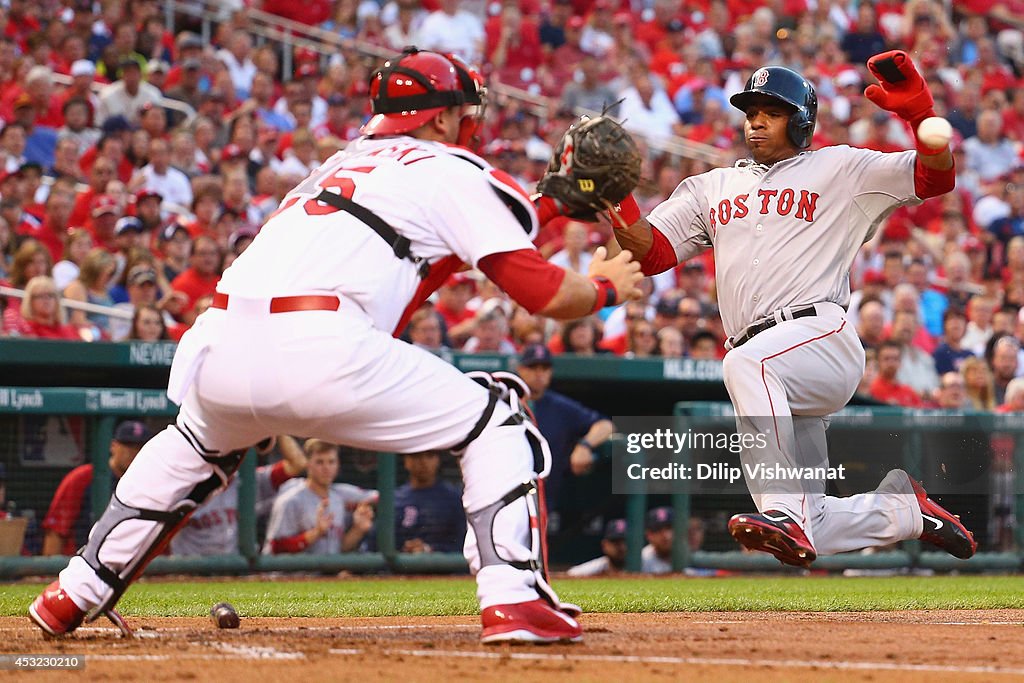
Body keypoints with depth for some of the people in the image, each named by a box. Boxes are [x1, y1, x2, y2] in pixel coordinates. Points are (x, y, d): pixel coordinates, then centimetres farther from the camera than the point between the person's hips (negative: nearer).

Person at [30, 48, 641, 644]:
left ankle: (76, 593, 36)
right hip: (321, 349, -7)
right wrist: (605, 287, 29)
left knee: (196, 446, 38)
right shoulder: (458, 173, 13)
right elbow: (545, 294, 9)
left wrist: (539, 209, 45)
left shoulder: (344, 161, 33)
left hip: (219, 344, 7)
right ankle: (513, 599, -6)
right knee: (496, 423, 9)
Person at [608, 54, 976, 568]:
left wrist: (918, 112, -13)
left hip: (824, 337, -5)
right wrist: (615, 195, -4)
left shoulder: (839, 170, 13)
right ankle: (904, 508, 27)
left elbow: (936, 176, 4)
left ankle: (783, 511, -42)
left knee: (746, 364, -40)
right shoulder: (712, 188, 25)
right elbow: (650, 252, 13)